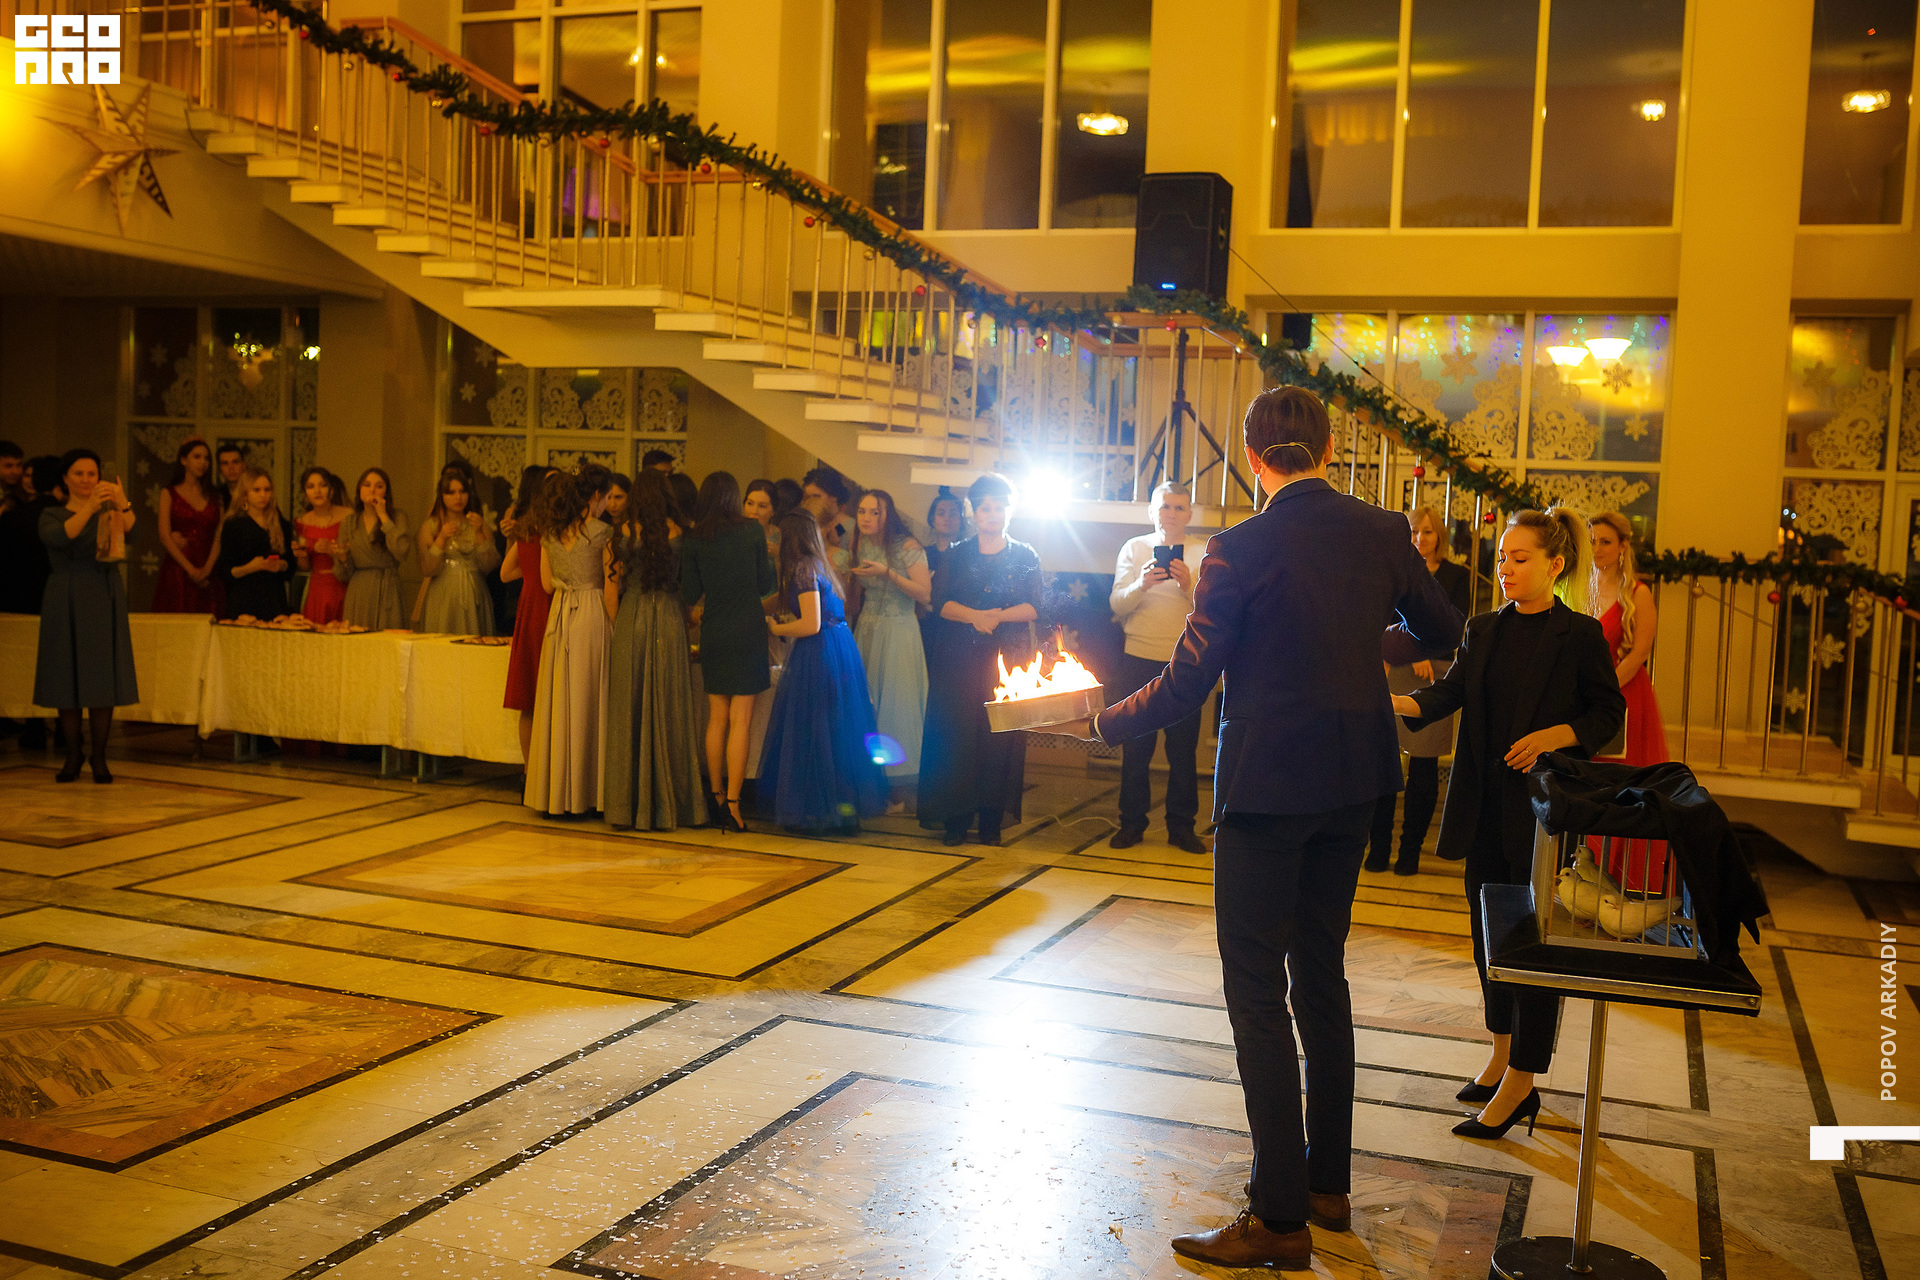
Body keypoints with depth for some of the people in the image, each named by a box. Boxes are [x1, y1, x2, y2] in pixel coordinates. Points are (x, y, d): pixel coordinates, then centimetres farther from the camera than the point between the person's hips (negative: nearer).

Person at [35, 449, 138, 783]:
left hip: (104, 599, 0)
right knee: (67, 677, 1)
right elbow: (57, 538, -16)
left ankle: (99, 757, 5)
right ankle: (73, 756, 12)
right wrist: (89, 508, -28)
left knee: (103, 677, -2)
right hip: (66, 601, 0)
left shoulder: (110, 511, 10)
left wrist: (122, 504, -31)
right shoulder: (52, 515, 7)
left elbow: (130, 533, -12)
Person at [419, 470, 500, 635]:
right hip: (443, 599, -1)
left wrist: (479, 533, -10)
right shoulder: (430, 526, 5)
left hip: (473, 601, 1)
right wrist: (442, 538, -13)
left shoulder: (479, 523, 8)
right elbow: (427, 570, -5)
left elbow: (488, 566, -2)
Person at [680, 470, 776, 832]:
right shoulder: (752, 531, -2)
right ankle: (733, 804, -5)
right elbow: (766, 584, 2)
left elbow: (689, 594, 3)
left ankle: (716, 798, 17)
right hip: (748, 631, -3)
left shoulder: (693, 539, 2)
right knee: (741, 720, -2)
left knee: (717, 718, 13)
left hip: (713, 633, 3)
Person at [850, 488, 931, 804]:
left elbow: (925, 594, -16)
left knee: (895, 704, -4)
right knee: (866, 704, 2)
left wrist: (888, 573, -22)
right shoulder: (860, 545, 6)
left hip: (899, 633, -5)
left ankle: (895, 792, 4)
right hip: (866, 630, 5)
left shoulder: (907, 546, -12)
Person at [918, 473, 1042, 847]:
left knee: (1000, 735, -5)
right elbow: (940, 602, 0)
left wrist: (997, 616, -16)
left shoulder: (1025, 557, 11)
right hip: (959, 658, 1)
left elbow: (1033, 608, -1)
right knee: (956, 733, -5)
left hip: (1008, 658, -1)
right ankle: (955, 818, 0)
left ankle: (991, 819, 0)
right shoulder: (957, 555, 13)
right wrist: (975, 617, -16)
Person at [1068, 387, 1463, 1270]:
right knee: (1320, 974, 18)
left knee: (1256, 990, 1)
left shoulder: (1241, 549, -15)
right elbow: (1442, 632, 14)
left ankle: (1280, 1216, 5)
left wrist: (1105, 724, 3)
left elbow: (1188, 681, -14)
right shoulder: (1380, 533, 1)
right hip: (1352, 783, 7)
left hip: (1268, 785, -7)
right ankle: (1327, 1183, 28)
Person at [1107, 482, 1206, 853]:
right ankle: (1132, 823, 13)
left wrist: (1188, 585, -23)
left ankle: (1181, 826, 11)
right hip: (1137, 660, 1)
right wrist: (1141, 584, -20)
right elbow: (1116, 605, -1)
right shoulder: (1134, 548, 8)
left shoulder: (1201, 554, 5)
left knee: (1183, 749, 1)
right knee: (1135, 746, 4)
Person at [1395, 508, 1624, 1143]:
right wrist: (1402, 702, -17)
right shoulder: (1484, 630, 10)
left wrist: (1553, 736, -18)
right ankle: (1502, 1050, 30)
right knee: (1488, 927, 14)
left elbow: (1608, 711, -2)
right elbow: (1450, 691, 2)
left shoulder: (1580, 635, -5)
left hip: (1544, 805, -6)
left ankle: (1521, 1083, 3)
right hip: (1486, 804, 6)